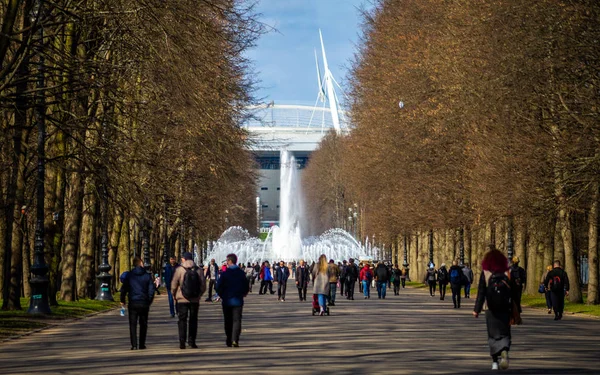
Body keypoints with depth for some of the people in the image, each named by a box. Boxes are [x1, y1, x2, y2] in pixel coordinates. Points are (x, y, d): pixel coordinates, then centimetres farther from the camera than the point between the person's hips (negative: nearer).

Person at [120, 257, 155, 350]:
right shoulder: (147, 276, 0)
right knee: (143, 325, 12)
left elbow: (123, 289, 0)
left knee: (133, 325, 2)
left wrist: (122, 300, 12)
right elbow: (151, 290, -1)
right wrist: (149, 301, 12)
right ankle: (142, 344, 11)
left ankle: (134, 345, -7)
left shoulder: (129, 275, 0)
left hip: (133, 303, 0)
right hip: (144, 304, 0)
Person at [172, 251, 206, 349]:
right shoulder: (199, 270, -1)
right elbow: (203, 286, 1)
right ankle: (192, 341, 9)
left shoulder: (179, 270, -8)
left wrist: (174, 295, 11)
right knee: (193, 320, 12)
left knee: (182, 320, 5)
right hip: (195, 300, 2)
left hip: (182, 300, -2)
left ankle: (182, 342, 0)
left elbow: (173, 285, -7)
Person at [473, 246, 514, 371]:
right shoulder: (506, 274, 1)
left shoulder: (485, 274, -4)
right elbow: (513, 293, 1)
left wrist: (477, 310, -5)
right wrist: (514, 311, 7)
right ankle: (504, 352, -20)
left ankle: (495, 362, 7)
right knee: (505, 334, 9)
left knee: (493, 335, 10)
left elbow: (481, 293, -8)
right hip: (505, 310, 1)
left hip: (492, 311, -1)